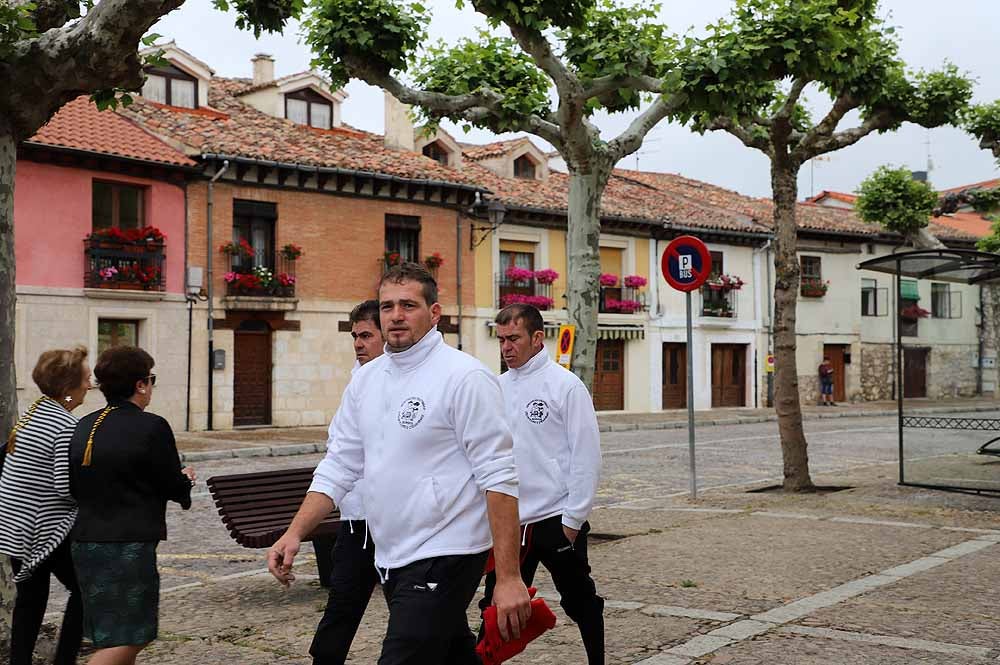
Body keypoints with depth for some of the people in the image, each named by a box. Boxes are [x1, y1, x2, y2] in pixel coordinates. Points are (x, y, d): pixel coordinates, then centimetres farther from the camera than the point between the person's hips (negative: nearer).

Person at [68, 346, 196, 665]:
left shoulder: (84, 426, 8)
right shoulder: (152, 427, -13)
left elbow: (74, 487, 15)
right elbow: (175, 487, -8)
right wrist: (186, 480, 16)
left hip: (85, 541, 8)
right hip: (128, 546, -8)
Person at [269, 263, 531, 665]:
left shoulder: (464, 377, -13)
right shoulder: (366, 379, 10)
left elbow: (498, 477, -16)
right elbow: (339, 465, 13)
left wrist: (509, 578, -20)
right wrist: (295, 532, 0)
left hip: (444, 556, -7)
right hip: (391, 557, 7)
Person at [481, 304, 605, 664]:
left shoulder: (565, 385, -9)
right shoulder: (498, 388, 7)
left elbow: (587, 456, -11)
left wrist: (573, 519, -13)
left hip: (556, 519, -4)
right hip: (507, 521, 5)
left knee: (580, 602, 11)